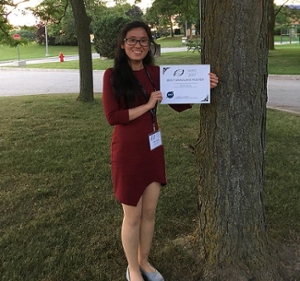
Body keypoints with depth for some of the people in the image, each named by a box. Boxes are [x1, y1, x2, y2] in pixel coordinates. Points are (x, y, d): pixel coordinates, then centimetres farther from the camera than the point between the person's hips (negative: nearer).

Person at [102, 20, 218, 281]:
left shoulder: (155, 73, 3)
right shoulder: (113, 75, -9)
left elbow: (179, 104, 8)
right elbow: (112, 117, -15)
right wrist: (147, 105, -17)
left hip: (153, 149, 5)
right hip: (127, 151, -5)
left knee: (150, 211, 16)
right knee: (132, 215, 8)